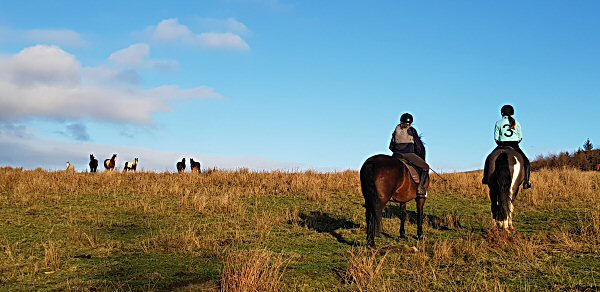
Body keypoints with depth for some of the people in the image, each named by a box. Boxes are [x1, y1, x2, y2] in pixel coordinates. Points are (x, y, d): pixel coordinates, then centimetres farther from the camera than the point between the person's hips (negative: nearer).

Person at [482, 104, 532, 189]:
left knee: (489, 159, 19)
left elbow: (496, 138, -2)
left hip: (502, 145, -1)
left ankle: (486, 178, 12)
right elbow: (521, 137, 4)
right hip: (515, 146, 1)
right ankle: (526, 181, 3)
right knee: (526, 162, 15)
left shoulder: (498, 123, 0)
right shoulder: (516, 123, 4)